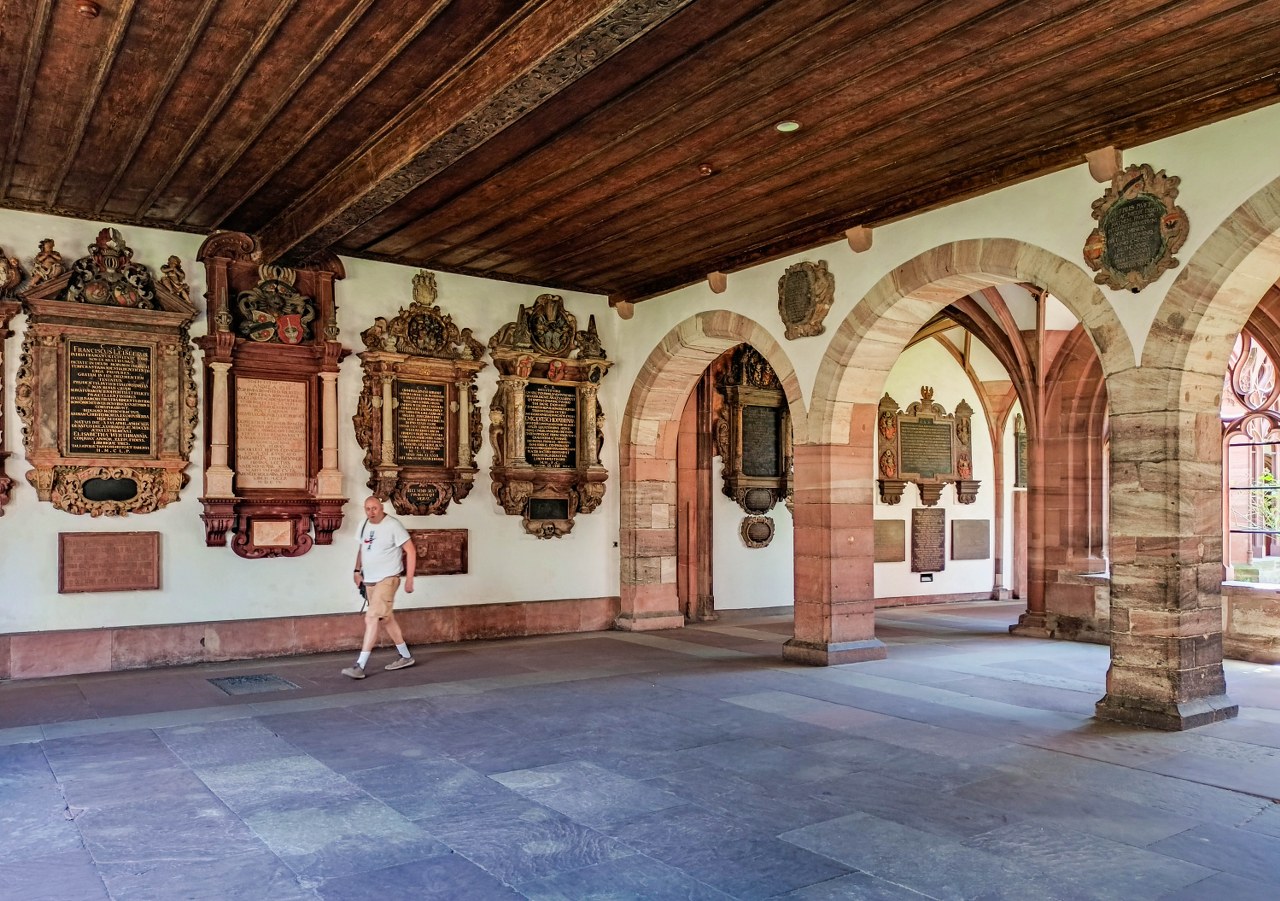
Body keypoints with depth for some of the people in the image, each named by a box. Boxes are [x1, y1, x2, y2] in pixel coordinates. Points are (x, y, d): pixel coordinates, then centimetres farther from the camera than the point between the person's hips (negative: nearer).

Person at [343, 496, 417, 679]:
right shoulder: (365, 525, 7)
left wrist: (409, 580, -14)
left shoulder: (392, 525, -14)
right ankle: (406, 656, 28)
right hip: (369, 581, 8)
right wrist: (357, 570, 12)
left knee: (371, 618, -15)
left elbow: (411, 551, -13)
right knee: (386, 619, 15)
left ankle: (360, 666, -14)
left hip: (387, 579, -8)